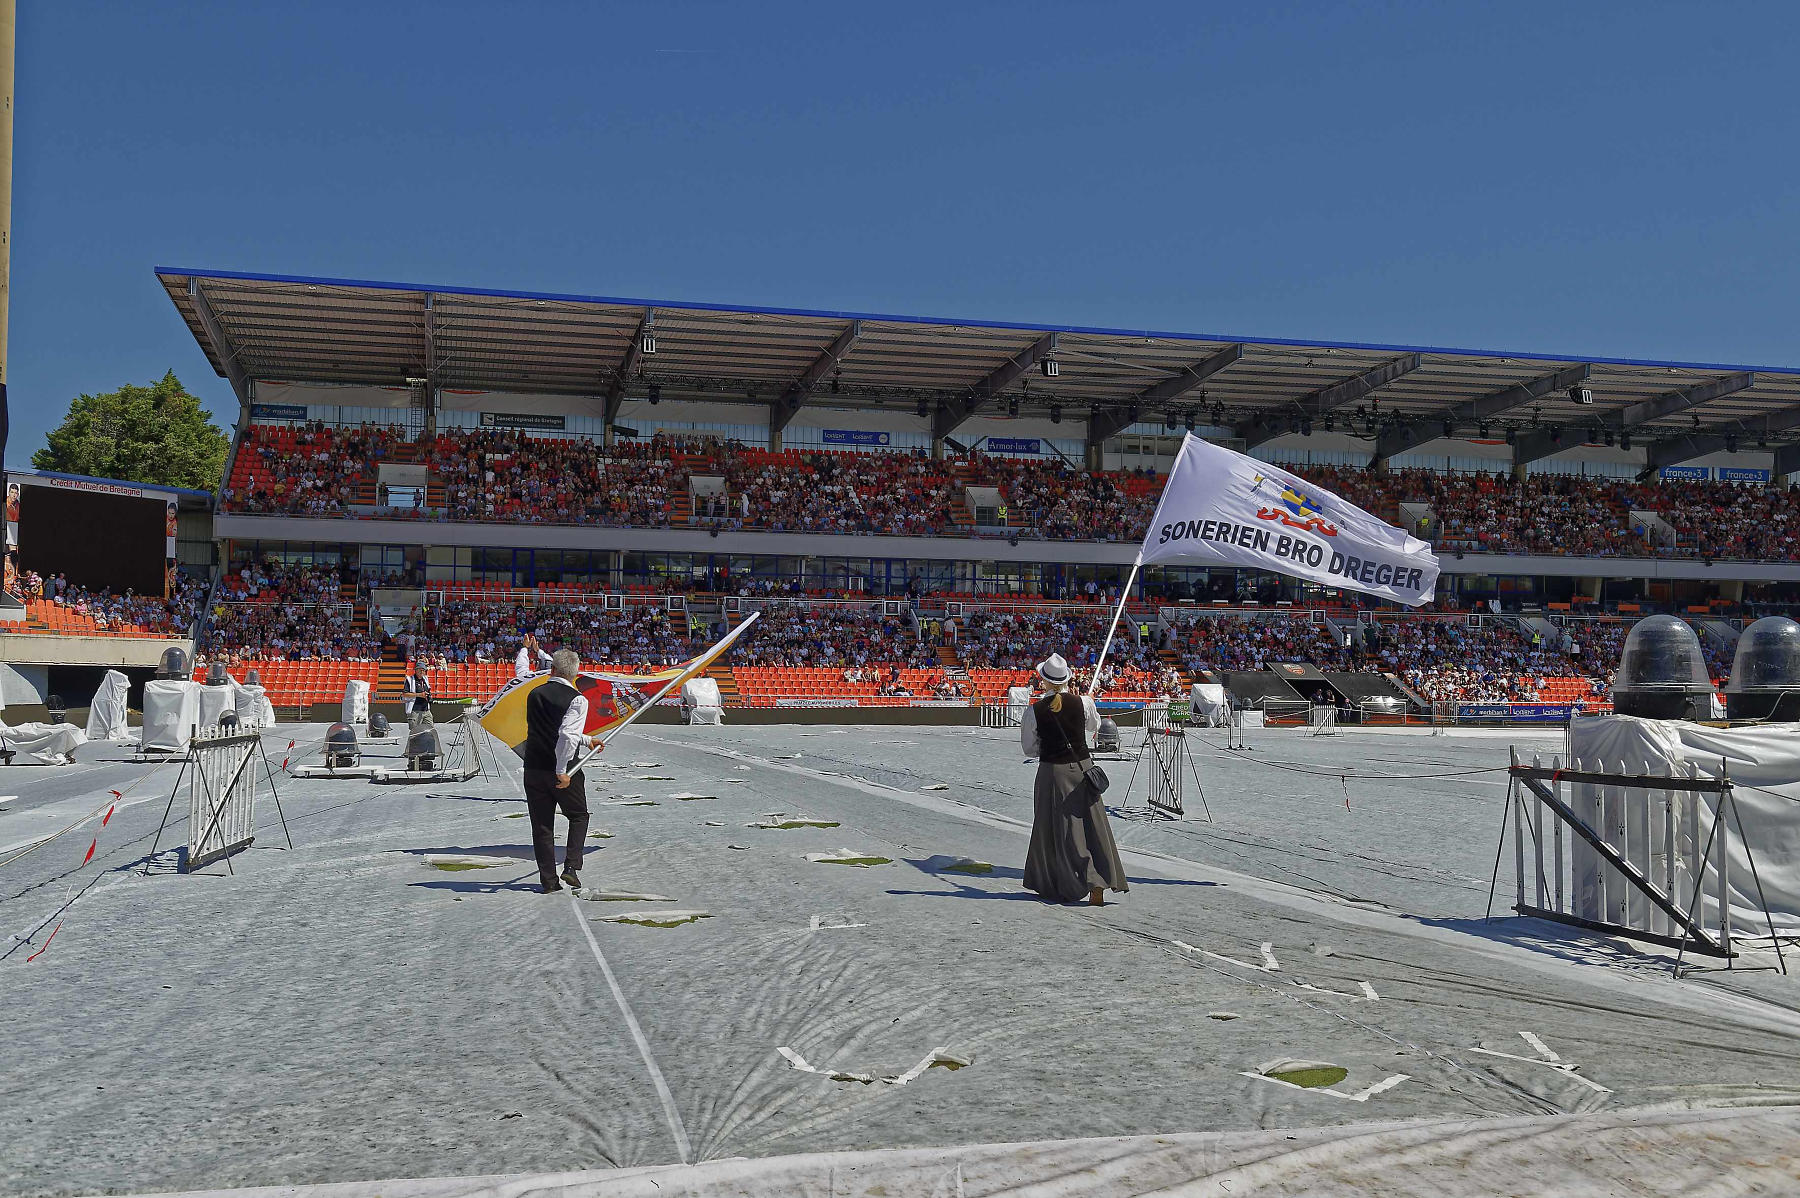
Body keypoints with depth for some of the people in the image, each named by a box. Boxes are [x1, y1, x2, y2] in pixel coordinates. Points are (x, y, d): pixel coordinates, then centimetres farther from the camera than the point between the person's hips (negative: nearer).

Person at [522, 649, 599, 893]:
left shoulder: (534, 694, 8)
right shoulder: (577, 700, -10)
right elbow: (567, 734, -24)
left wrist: (586, 740, 26)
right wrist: (562, 770, -19)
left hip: (533, 769, 4)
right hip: (564, 772, -4)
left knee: (541, 825, 10)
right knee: (578, 816, 17)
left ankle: (548, 880, 11)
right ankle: (571, 866, 4)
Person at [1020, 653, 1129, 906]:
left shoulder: (1034, 711, -9)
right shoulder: (1083, 702, -6)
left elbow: (1029, 749, 2)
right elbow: (1094, 726, 16)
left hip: (1052, 772, -1)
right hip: (1083, 768, 1)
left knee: (1053, 828, 9)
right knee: (1092, 826, 6)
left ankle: (1050, 885, 13)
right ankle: (1097, 883, -3)